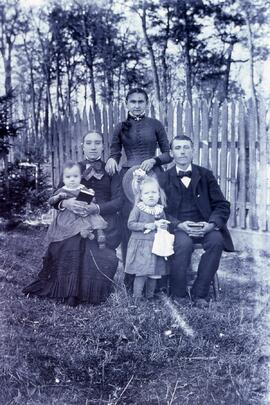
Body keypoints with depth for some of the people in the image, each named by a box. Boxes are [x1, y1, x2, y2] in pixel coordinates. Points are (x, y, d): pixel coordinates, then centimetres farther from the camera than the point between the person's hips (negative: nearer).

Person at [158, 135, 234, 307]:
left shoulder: (206, 175, 10)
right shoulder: (164, 179, 8)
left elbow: (222, 205, 5)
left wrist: (211, 224, -15)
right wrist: (179, 225, -18)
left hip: (204, 226, 2)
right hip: (178, 227, -1)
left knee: (216, 240, -30)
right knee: (183, 243, -34)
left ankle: (199, 293, -17)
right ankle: (178, 296, -16)